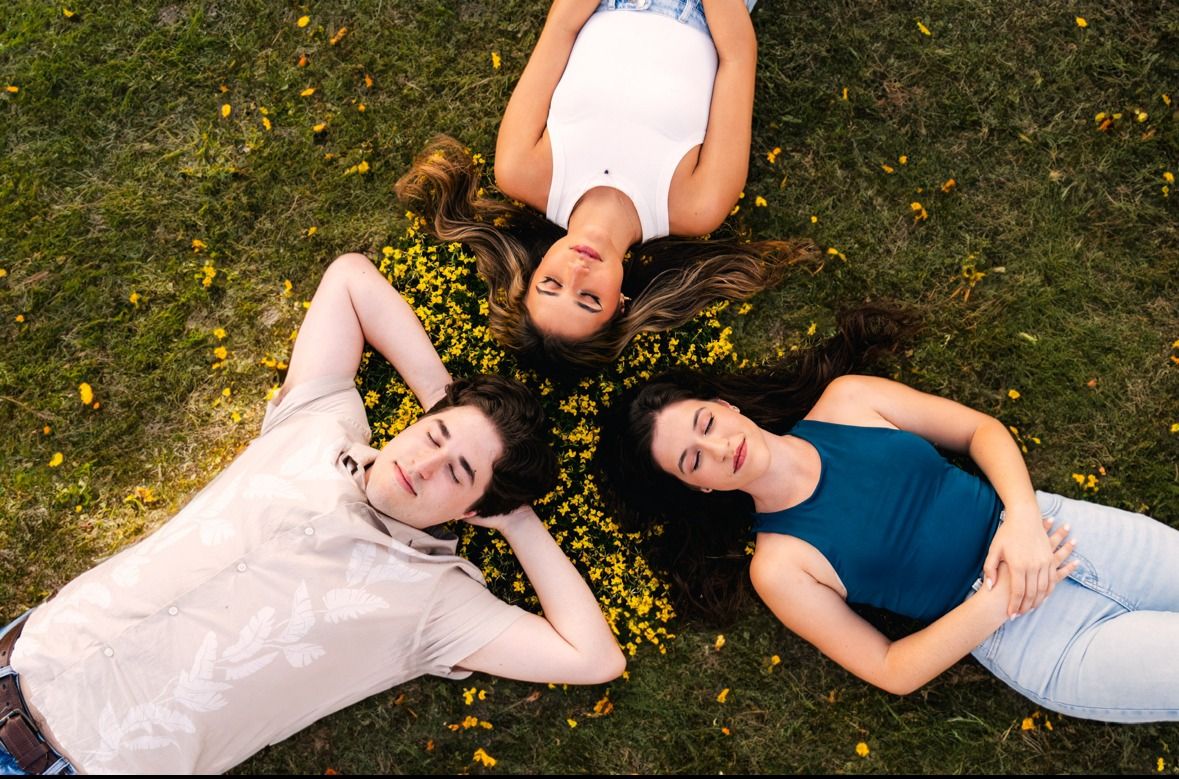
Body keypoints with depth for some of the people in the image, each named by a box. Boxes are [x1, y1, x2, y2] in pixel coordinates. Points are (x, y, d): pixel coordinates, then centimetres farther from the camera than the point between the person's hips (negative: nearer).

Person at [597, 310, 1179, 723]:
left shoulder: (846, 400, -3)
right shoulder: (778, 566, -10)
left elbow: (982, 429, 4)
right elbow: (891, 670, -6)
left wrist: (1023, 516, -15)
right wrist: (997, 600, -19)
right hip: (1034, 639, -3)